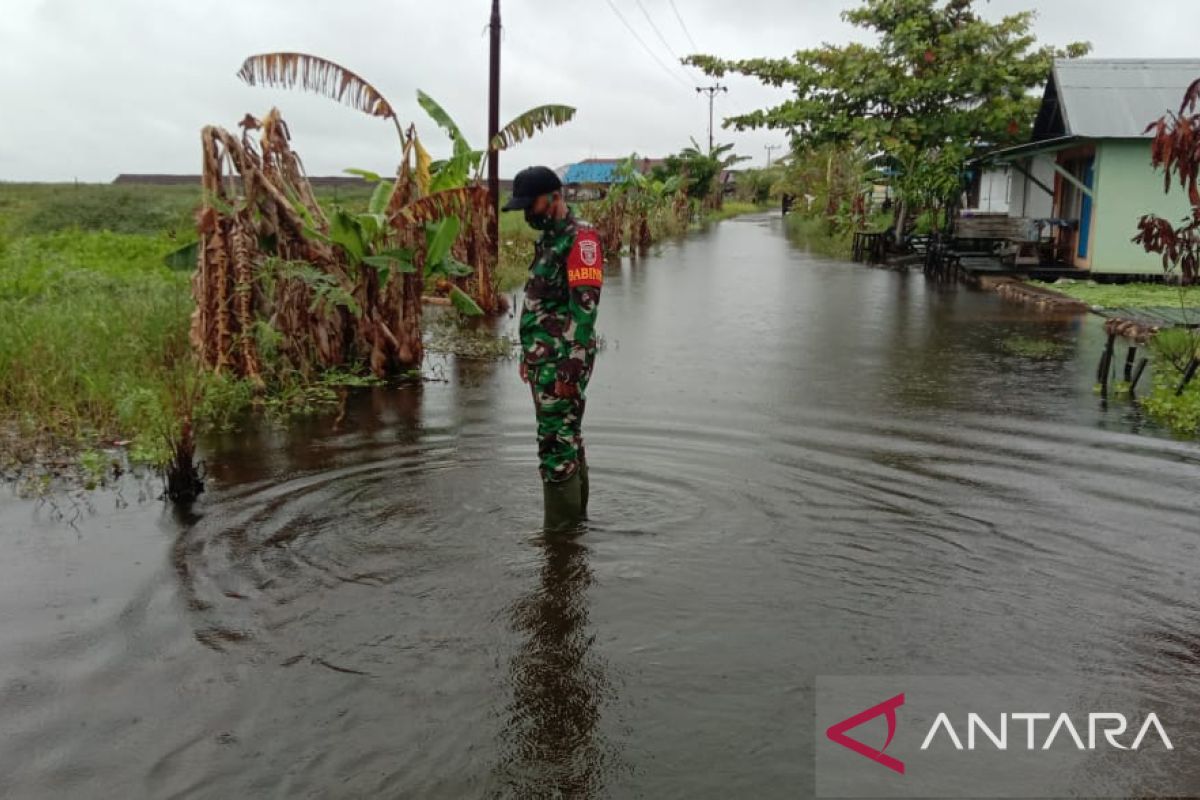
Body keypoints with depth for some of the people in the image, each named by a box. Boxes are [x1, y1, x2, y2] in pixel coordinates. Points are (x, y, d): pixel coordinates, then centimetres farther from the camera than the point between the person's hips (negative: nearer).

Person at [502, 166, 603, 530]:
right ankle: (576, 516, 28)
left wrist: (570, 370, -23)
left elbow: (584, 308, -21)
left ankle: (561, 531, 2)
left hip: (562, 363, -10)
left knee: (557, 446, -7)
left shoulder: (580, 237, -14)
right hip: (544, 360, 10)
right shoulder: (548, 239, 16)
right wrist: (529, 356, 20)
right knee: (567, 439, 16)